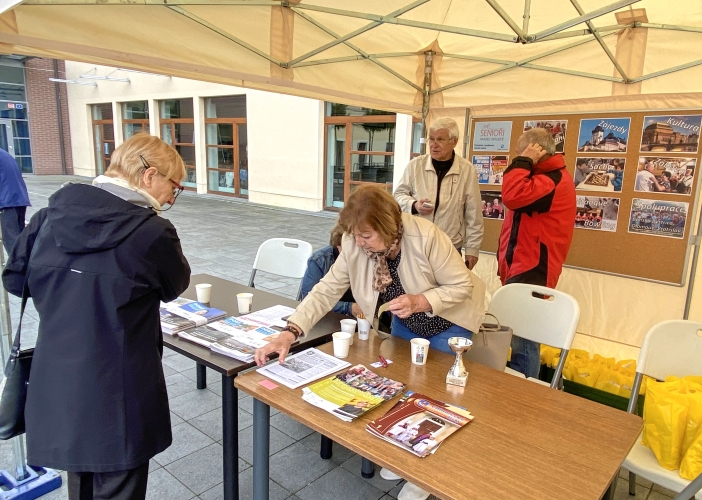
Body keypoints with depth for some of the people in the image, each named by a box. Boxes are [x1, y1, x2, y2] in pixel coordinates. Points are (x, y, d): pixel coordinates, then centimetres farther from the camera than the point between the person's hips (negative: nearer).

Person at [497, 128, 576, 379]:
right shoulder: (547, 177, 20)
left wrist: (523, 161, -19)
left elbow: (512, 196, -29)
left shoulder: (553, 179, -15)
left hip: (530, 271, -11)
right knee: (519, 338, 16)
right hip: (525, 267, 11)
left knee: (523, 342, -6)